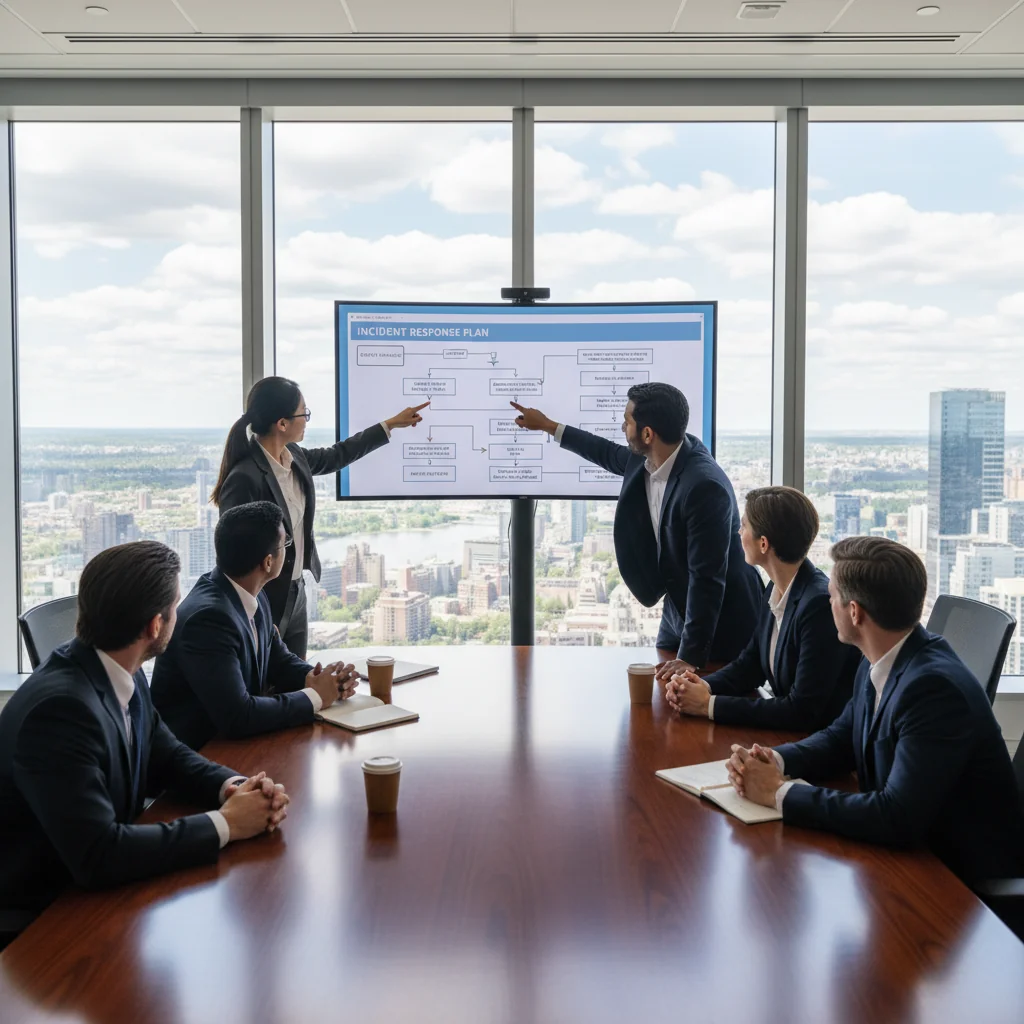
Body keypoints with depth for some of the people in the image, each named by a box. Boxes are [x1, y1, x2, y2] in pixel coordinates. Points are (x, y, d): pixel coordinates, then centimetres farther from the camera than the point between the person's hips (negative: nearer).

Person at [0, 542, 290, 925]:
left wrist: (234, 787, -10)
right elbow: (97, 855, -32)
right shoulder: (61, 707, -30)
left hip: (96, 887, 7)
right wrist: (225, 824, -23)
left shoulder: (121, 674, -4)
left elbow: (166, 755, 9)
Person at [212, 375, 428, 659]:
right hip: (261, 601, -9)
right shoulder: (245, 478, -25)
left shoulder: (293, 456, 1)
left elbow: (336, 456, 21)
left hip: (295, 593, 9)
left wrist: (391, 424, 24)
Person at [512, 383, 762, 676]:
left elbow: (707, 578, -30)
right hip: (678, 612, 8)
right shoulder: (647, 458, -7)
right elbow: (608, 453, 18)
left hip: (721, 626, -8)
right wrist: (547, 425, 27)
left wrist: (691, 656, -29)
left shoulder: (705, 486, -32)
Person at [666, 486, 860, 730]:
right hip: (788, 735, 6)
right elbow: (750, 664, 11)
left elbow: (803, 712, -22)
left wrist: (710, 704, -19)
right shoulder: (775, 591, 2)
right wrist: (704, 686, -8)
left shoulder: (820, 604, -22)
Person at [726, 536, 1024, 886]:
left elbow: (897, 818, -31)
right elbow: (842, 738, 11)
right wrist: (774, 760, -9)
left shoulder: (934, 687, -28)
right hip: (910, 847, 7)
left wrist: (780, 792, -23)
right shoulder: (882, 661, -3)